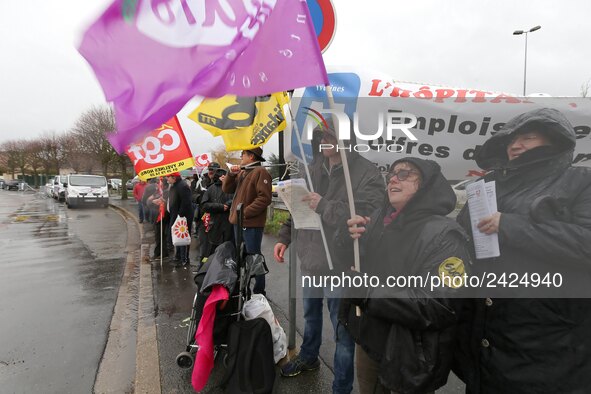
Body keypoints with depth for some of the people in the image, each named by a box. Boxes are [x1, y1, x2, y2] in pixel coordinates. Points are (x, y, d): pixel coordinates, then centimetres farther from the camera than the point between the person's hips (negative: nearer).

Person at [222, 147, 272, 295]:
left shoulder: (260, 172, -11)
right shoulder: (242, 173, 17)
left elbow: (264, 198, -20)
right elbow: (226, 189, 15)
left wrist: (245, 212, -20)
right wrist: (231, 174, -1)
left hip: (252, 223, -9)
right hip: (238, 222, 9)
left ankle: (258, 291, 7)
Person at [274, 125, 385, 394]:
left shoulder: (367, 173, -18)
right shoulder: (314, 168, 4)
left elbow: (369, 217, -30)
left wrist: (324, 206, -30)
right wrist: (285, 238, 10)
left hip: (340, 268, -7)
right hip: (311, 261, 7)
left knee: (342, 331, 8)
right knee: (311, 316, 29)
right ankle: (308, 357, 55)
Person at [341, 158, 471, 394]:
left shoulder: (444, 235, -19)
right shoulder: (376, 219, -1)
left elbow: (438, 307, -27)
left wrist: (366, 292, -27)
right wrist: (349, 240, -13)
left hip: (409, 357, -6)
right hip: (367, 340, 6)